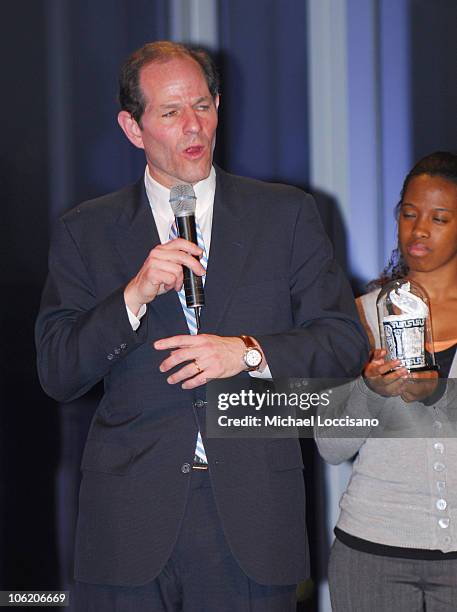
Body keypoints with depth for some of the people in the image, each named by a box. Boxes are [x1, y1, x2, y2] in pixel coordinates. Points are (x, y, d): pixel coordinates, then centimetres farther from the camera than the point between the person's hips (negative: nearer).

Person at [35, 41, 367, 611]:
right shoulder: (85, 232, 8)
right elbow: (56, 374, 1)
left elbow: (345, 341, 6)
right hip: (130, 516, 0)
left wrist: (249, 351, -10)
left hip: (253, 515, 0)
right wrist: (134, 295, -12)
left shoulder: (285, 214, 9)